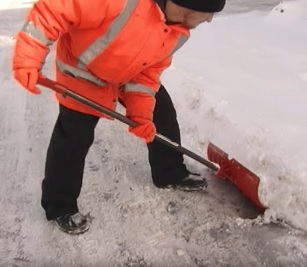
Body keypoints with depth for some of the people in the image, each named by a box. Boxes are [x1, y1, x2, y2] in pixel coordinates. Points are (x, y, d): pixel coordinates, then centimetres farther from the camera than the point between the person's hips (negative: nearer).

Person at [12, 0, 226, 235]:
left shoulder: (179, 33, -16)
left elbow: (149, 72, -5)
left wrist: (141, 112, -15)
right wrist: (28, 58, -37)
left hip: (130, 74, 7)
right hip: (82, 73, -6)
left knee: (162, 112, 11)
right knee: (73, 140, -3)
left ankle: (171, 174, 34)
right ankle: (60, 207, 18)